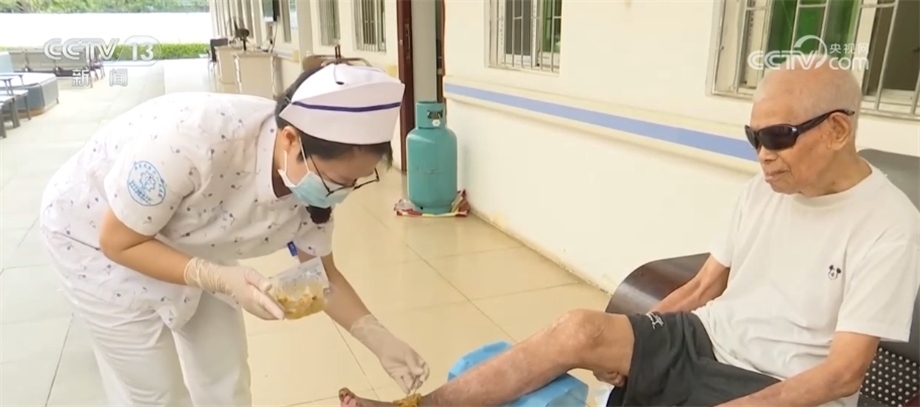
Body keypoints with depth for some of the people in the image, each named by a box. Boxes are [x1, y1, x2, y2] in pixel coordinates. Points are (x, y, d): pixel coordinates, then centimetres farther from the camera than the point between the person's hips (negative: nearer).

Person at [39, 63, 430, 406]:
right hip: (99, 236, -4)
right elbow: (119, 241, -27)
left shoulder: (313, 180, -23)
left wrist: (379, 339, -17)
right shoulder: (193, 140, -42)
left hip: (189, 245, 5)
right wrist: (220, 279, -38)